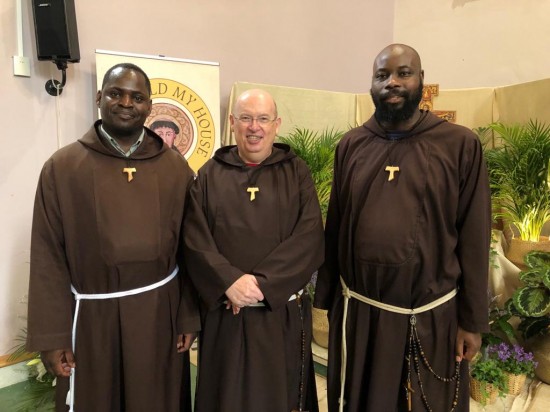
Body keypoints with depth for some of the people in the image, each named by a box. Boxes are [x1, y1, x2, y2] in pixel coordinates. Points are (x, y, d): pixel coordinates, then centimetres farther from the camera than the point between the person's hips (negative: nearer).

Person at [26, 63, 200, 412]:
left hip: (160, 312, 2)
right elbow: (48, 256, -5)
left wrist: (189, 318, 1)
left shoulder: (176, 168, -1)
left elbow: (189, 248, 0)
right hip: (92, 316, -1)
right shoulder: (61, 167, -5)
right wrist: (51, 334, -4)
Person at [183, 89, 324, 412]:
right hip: (224, 315, 1)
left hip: (282, 313, 0)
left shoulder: (296, 172, 2)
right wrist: (230, 282, -18)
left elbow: (310, 237, -9)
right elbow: (195, 240, -4)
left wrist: (262, 282, -17)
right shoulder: (210, 175, 4)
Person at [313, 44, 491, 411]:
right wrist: (327, 299, 5)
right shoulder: (351, 145, 2)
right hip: (358, 312, 2)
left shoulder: (461, 145, -6)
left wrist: (473, 320, -4)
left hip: (431, 317, -2)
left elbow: (474, 237, -5)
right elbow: (335, 227, 3)